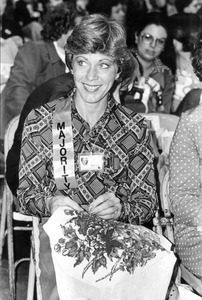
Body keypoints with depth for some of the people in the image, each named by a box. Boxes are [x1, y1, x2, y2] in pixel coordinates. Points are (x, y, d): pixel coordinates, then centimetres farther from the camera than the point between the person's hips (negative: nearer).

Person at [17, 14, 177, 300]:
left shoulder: (136, 128, 5)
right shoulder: (41, 121, 3)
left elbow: (147, 202, 6)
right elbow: (25, 195, 5)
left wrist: (120, 208, -16)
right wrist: (51, 203, -17)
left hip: (119, 233, 1)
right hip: (59, 230, -1)